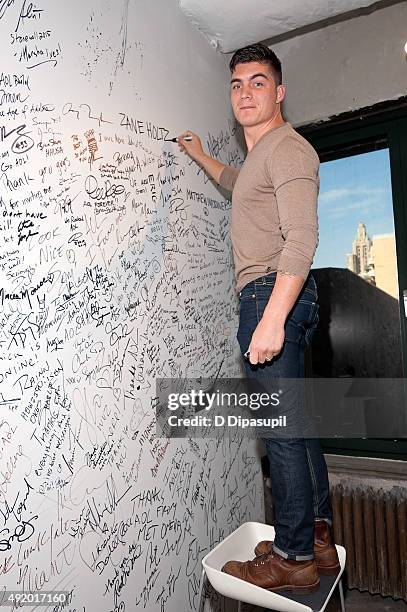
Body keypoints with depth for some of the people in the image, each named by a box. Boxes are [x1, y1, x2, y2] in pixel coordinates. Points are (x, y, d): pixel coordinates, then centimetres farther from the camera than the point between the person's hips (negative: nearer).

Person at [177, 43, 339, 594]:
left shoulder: (286, 146, -6)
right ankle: (319, 541, 23)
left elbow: (302, 238, -20)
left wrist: (272, 317, -27)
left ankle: (293, 559, 8)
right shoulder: (261, 154, 26)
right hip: (270, 298, 11)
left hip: (273, 295, -11)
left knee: (282, 428, -6)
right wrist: (202, 158, 51)